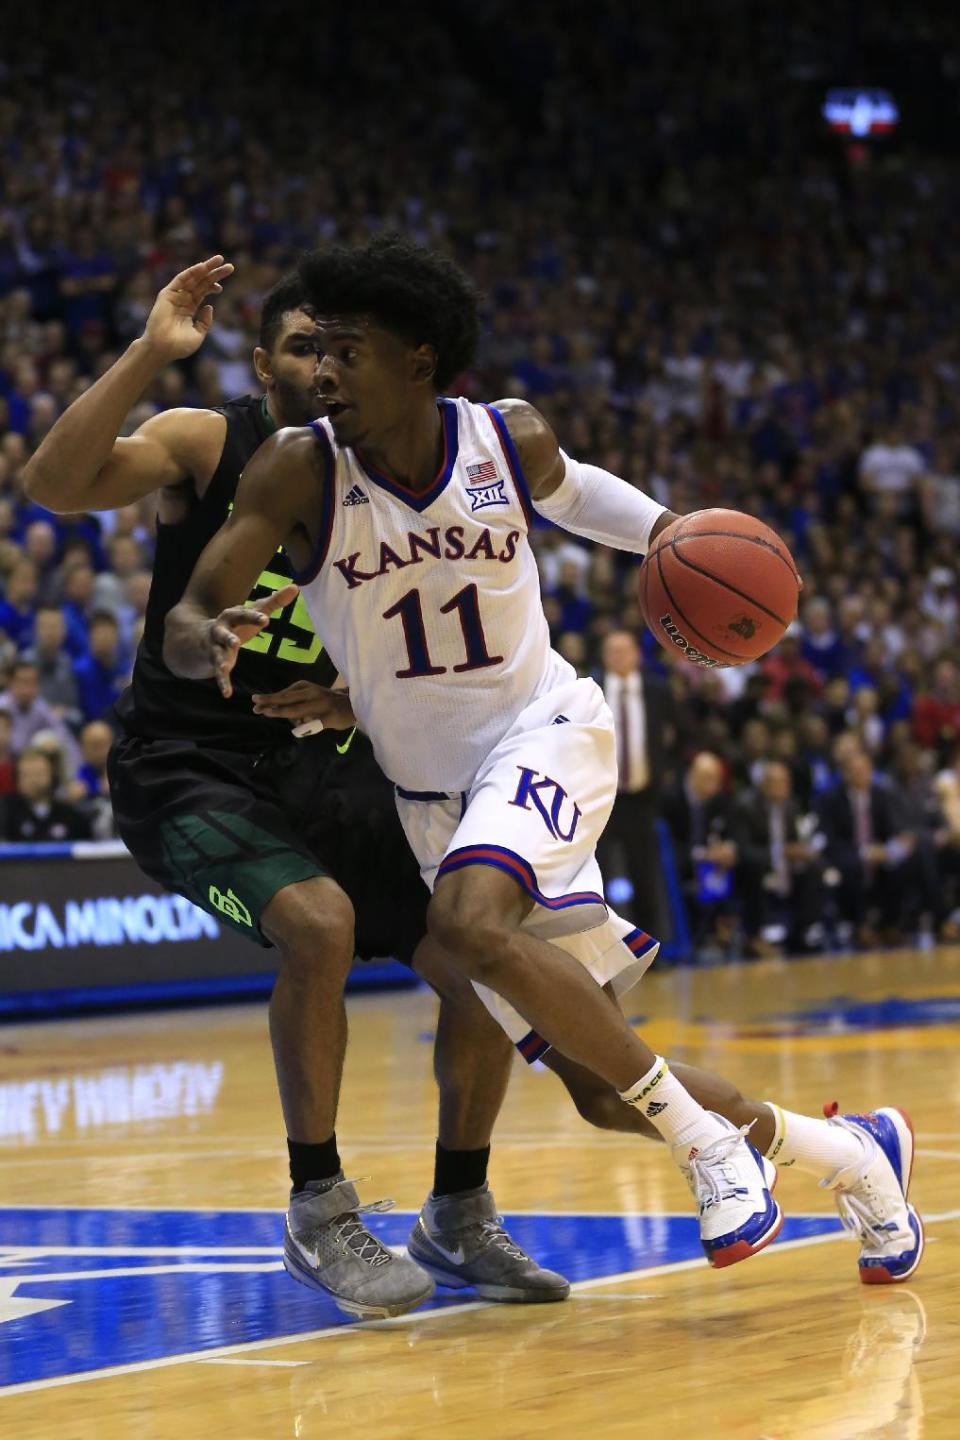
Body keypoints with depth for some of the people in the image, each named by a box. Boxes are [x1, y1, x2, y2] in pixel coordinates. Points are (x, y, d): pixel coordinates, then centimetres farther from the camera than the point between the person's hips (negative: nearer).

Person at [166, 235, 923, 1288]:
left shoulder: (511, 440, -9)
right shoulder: (298, 469, -14)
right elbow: (183, 622, -20)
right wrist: (213, 645, -43)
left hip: (543, 733, -2)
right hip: (432, 788, 2)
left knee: (469, 920, -35)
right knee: (600, 1082, 1)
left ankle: (706, 1141, -24)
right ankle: (845, 1153, 22)